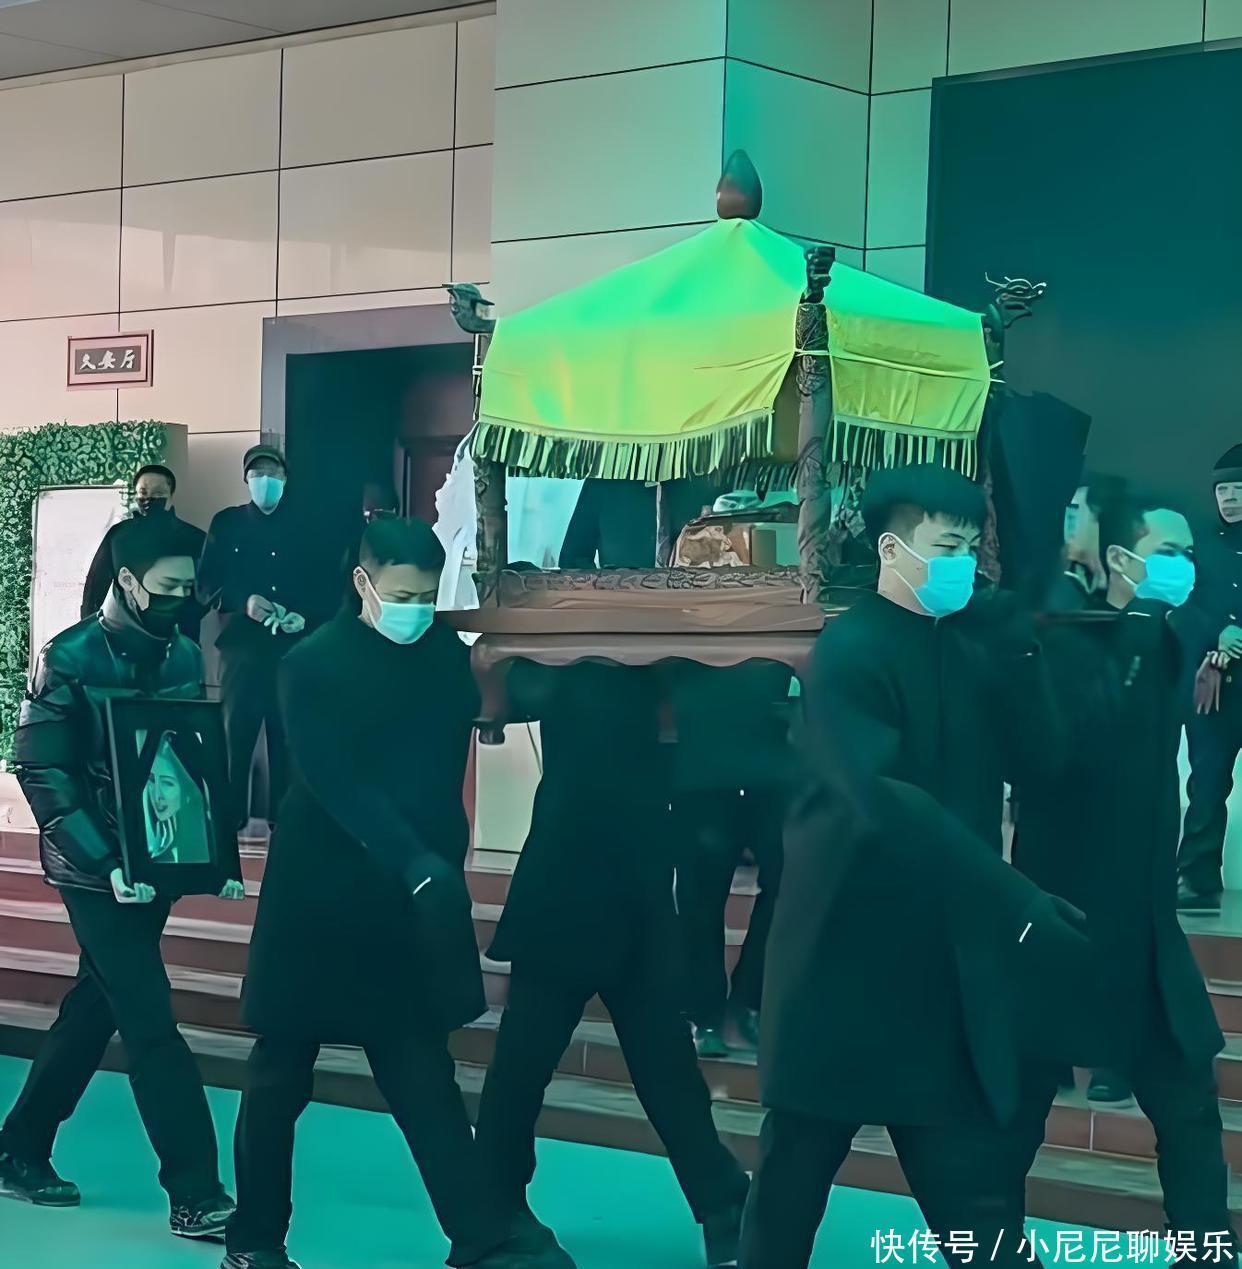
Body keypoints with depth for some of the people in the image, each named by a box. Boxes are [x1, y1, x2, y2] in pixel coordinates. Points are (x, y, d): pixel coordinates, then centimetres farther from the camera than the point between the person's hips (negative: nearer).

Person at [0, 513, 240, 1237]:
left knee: (95, 1010, 14)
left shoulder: (186, 658, 5)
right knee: (152, 1024, -8)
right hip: (96, 872, -6)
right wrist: (106, 864, -22)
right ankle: (197, 1194, -4)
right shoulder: (70, 660, -11)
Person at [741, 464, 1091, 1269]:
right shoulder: (850, 652, -13)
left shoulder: (972, 646, 9)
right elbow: (888, 806, -25)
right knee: (798, 1165, 7)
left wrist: (1013, 642, -10)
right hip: (848, 945, -6)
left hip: (947, 952, 6)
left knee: (977, 1186, 4)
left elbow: (1038, 753, 0)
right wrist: (1015, 900, -29)